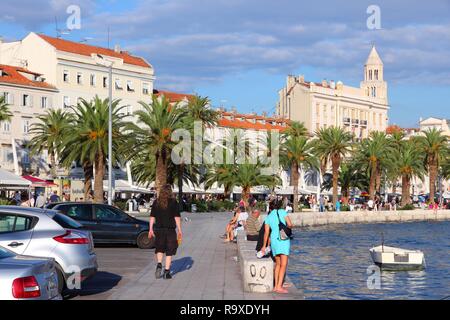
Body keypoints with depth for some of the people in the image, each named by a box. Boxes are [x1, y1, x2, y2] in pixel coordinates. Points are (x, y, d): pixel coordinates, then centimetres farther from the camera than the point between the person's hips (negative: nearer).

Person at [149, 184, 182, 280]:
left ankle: (159, 265, -6)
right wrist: (179, 230, -1)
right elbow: (177, 217, -6)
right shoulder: (173, 202, -5)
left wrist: (151, 229, 9)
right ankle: (167, 271, 3)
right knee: (169, 251, 5)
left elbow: (152, 217, 3)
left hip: (159, 229, 2)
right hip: (170, 229, -2)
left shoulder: (156, 202, 3)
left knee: (159, 248, 17)